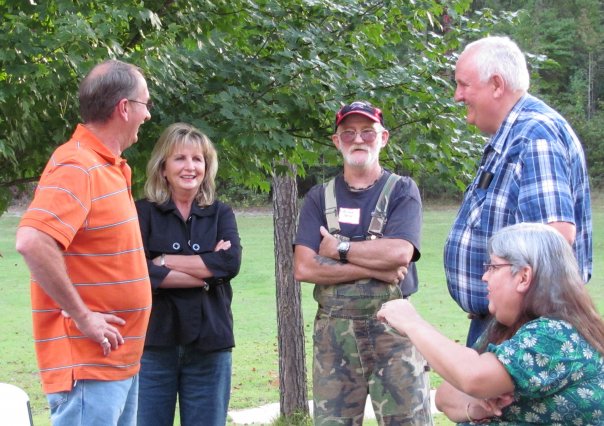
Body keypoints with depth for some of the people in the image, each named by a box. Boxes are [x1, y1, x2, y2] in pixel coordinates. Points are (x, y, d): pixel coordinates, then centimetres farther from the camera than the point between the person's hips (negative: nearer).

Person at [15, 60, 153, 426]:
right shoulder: (76, 166, -16)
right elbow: (32, 242, -29)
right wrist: (82, 316, -23)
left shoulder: (109, 168, 13)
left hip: (120, 361, 10)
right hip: (88, 367, -10)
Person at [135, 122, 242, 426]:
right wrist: (206, 271, -11)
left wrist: (165, 261, -10)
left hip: (209, 346, 2)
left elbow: (231, 262, -8)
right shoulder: (143, 213, 1)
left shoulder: (220, 214, 10)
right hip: (153, 344, -2)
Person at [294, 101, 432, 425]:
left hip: (392, 325, -2)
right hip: (333, 329, 2)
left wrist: (340, 249, -6)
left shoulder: (402, 191, 4)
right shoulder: (320, 198, 9)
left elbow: (399, 253, -14)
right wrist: (375, 268, -11)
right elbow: (303, 268, -4)